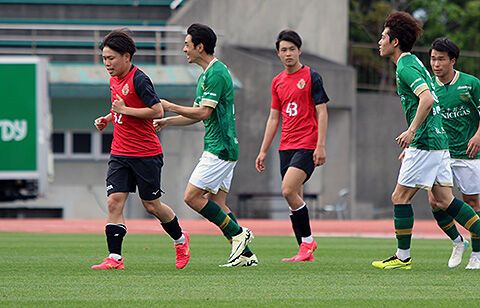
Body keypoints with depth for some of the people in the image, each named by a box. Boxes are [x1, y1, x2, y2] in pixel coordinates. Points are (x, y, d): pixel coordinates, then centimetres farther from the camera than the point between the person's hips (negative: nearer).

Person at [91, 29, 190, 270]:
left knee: (151, 205, 5)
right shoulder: (114, 80, 10)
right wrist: (108, 118, 10)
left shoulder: (139, 80, -16)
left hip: (146, 155, -7)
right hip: (120, 154, 7)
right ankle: (114, 258, -10)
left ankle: (180, 239, 32)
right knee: (114, 201, -8)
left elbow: (157, 111, -21)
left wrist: (125, 110, -20)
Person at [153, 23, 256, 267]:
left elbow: (203, 112, -21)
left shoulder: (216, 73, -15)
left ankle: (237, 233, -5)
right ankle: (245, 254, 6)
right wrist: (167, 121, 19)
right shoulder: (206, 75, 17)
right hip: (221, 148, 10)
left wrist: (169, 106, -13)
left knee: (192, 197, -10)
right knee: (217, 205, 8)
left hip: (219, 148, -10)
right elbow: (198, 115, 25)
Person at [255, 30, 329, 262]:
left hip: (307, 146, -7)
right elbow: (274, 118, 19)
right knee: (294, 196, 4)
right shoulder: (277, 82, 14)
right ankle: (306, 252, 8)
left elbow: (322, 112, -6)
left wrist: (321, 146, -14)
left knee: (288, 191, -20)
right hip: (286, 146, 7)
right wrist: (263, 151, 16)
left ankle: (308, 240, -8)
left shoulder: (311, 77, -3)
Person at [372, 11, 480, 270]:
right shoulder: (413, 63, 19)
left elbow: (427, 99, -27)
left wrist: (411, 131, -27)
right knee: (444, 200, 9)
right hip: (438, 141, 10)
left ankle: (402, 257, 3)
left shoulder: (406, 67, -12)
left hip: (424, 143, -10)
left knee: (400, 197, -2)